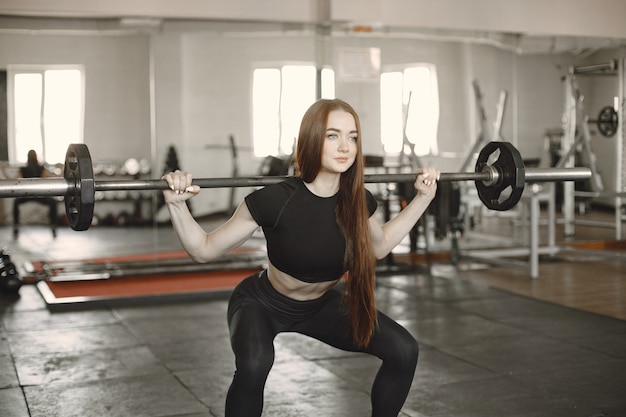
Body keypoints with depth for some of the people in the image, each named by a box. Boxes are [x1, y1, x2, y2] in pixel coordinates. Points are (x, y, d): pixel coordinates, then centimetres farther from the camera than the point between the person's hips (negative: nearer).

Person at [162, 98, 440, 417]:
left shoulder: (357, 201, -16)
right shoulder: (276, 200, -31)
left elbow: (379, 246, 8)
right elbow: (204, 250, -21)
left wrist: (423, 197, 2)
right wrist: (176, 203, -37)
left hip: (322, 304, 5)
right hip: (262, 303, -5)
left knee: (403, 350, -9)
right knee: (254, 364, -37)